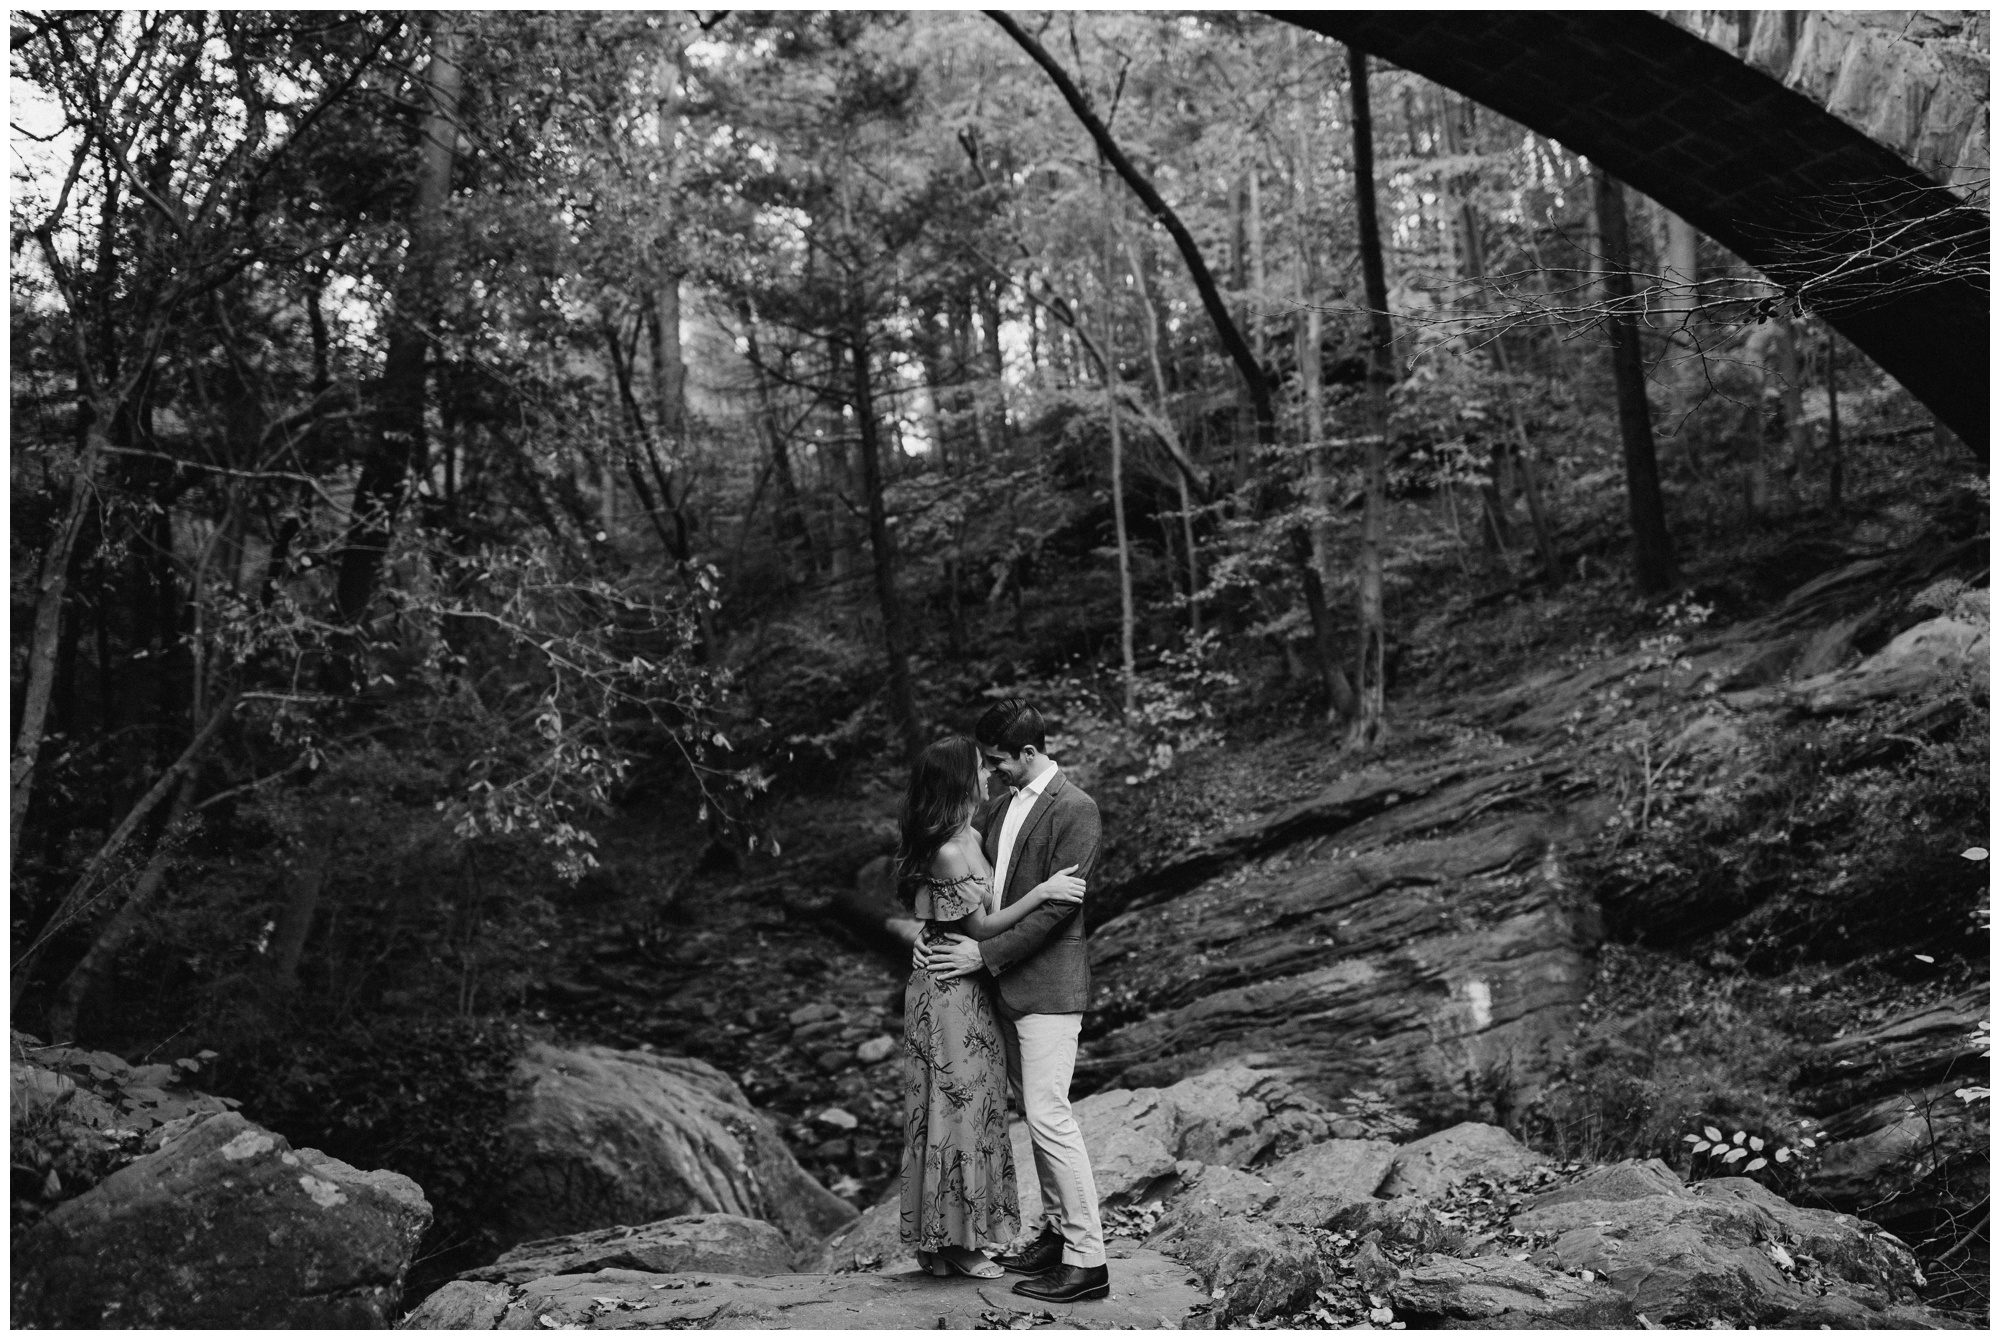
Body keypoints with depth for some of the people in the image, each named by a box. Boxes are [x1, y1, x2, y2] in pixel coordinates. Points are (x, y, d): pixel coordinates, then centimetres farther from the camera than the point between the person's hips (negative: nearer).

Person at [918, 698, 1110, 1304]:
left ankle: (1087, 1260, -1)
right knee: (1034, 1112, 16)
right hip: (1009, 983, 9)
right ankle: (1056, 1232, 28)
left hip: (1048, 984, -9)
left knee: (1048, 1117, -9)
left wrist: (986, 953, -18)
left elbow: (1057, 906, -18)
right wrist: (931, 930, 0)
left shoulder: (1074, 809, -14)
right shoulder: (1002, 805, 12)